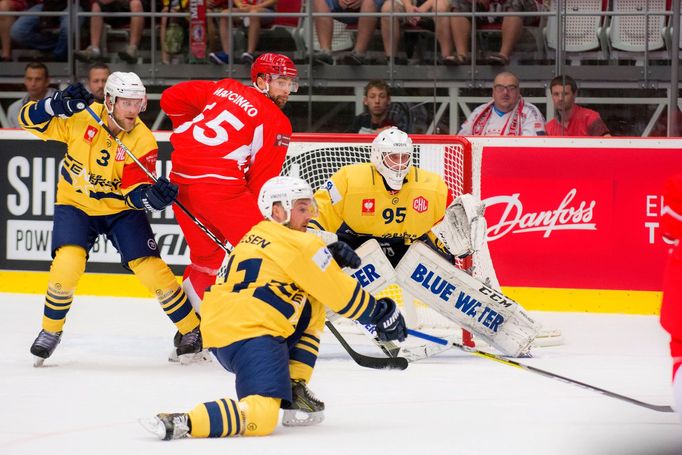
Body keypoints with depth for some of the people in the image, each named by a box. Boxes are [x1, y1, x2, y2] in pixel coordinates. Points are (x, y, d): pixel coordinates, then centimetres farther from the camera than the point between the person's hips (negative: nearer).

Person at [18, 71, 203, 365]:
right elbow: (29, 120, -15)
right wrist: (57, 104, -33)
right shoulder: (80, 116, -19)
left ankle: (193, 331, 7)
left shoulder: (143, 141, -19)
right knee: (67, 264, -22)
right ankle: (50, 331, 2)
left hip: (120, 209, 0)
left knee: (151, 269, -10)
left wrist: (149, 195, -44)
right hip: (76, 204, 0)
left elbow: (133, 191, -21)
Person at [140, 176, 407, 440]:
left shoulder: (255, 238, 21)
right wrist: (382, 314, 10)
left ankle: (293, 390, 20)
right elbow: (340, 293, -1)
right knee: (262, 417, -22)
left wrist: (332, 257, 16)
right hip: (250, 337, -10)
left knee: (312, 310, 25)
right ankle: (181, 423, -34)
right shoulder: (299, 244, -4)